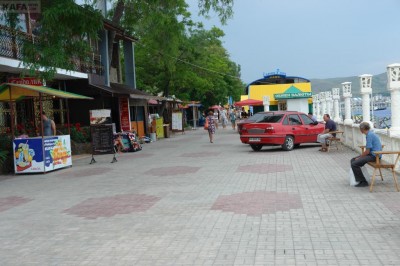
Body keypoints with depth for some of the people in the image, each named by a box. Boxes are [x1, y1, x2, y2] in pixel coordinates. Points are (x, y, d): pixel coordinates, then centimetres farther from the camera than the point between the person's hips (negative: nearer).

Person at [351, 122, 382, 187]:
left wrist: (359, 157, -5)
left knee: (354, 164, -21)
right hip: (372, 153, 10)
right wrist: (360, 156, 12)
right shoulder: (370, 134, 16)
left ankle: (363, 182, -13)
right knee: (352, 160, 9)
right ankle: (358, 179, 13)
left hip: (374, 155, -10)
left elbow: (367, 151, -18)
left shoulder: (370, 135, -16)